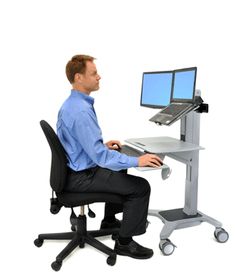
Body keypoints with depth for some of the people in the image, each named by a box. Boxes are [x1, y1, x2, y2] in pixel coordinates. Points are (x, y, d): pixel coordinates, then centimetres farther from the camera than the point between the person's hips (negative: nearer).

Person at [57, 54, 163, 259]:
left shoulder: (71, 103, 7)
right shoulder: (81, 111, -27)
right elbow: (99, 155, -29)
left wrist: (103, 145, 13)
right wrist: (136, 161, -27)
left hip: (77, 169, 11)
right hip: (81, 176, -11)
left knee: (120, 170, 31)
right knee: (140, 187, -11)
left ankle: (109, 220, 41)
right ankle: (124, 242, 5)